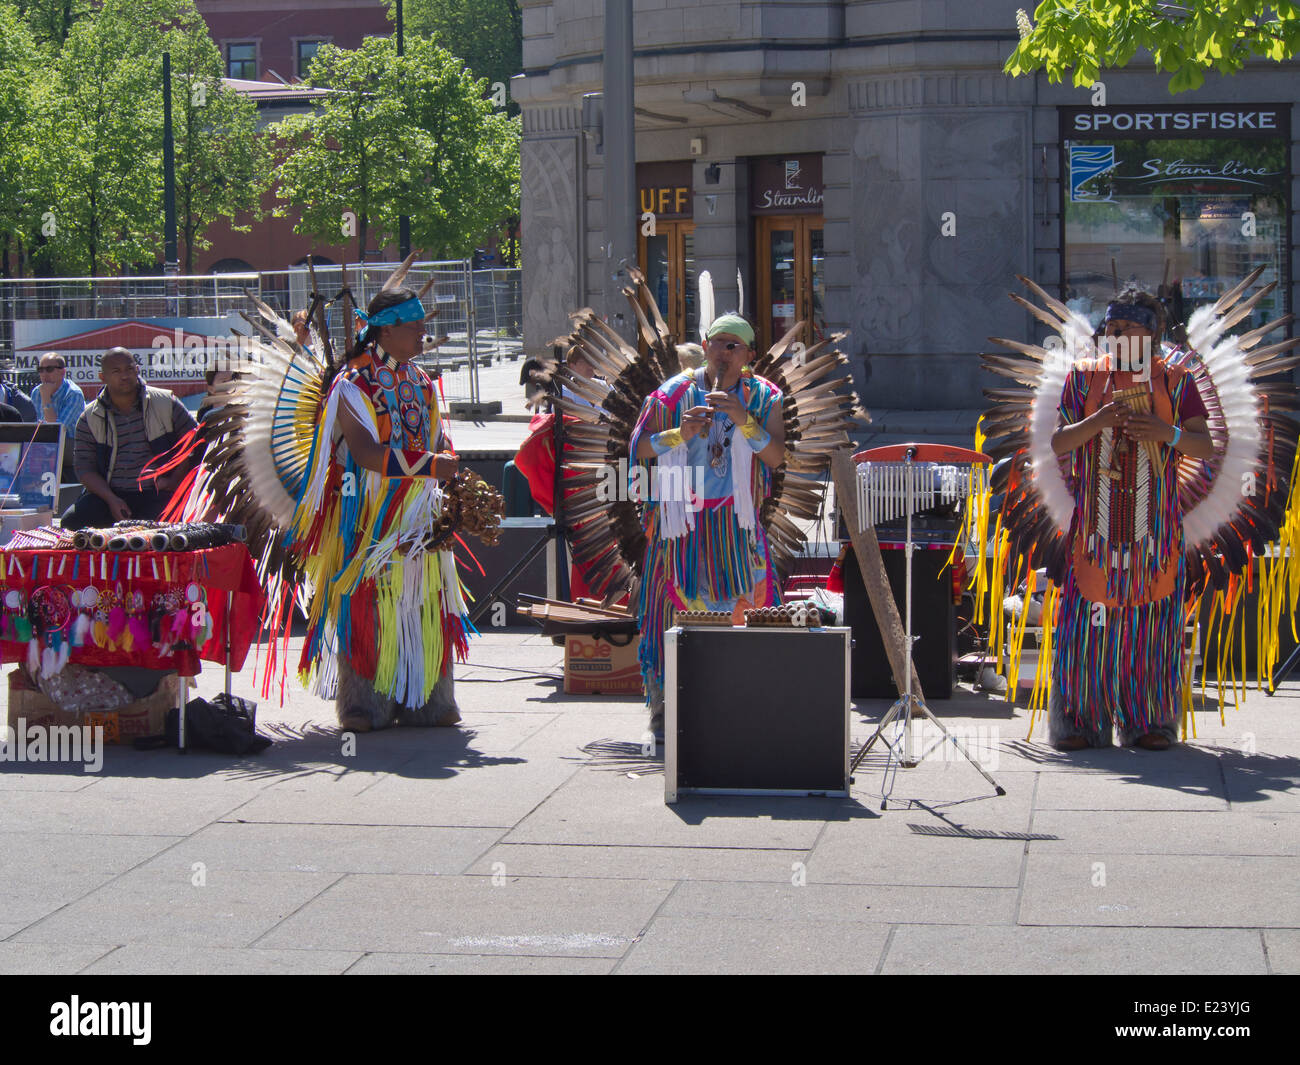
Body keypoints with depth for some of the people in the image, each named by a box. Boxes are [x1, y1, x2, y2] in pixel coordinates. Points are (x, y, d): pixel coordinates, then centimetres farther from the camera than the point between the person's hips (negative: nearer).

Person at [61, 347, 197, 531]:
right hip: (109, 493, 2)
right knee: (70, 522, -22)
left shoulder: (165, 403, 5)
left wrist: (174, 480, -3)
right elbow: (84, 468, 4)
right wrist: (110, 499, -11)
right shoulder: (89, 418, 7)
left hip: (158, 494, -2)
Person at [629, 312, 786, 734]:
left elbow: (776, 457, -5)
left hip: (737, 523, 1)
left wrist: (744, 421, -19)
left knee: (747, 605, -4)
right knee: (676, 605, -3)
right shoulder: (673, 392, 4)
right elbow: (639, 449, 0)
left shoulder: (764, 397, 6)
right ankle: (665, 702, 3)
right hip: (681, 517, -1)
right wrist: (679, 434, -17)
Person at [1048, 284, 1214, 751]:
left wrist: (1166, 433, -18)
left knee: (1152, 619, 0)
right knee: (1091, 618, -3)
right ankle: (1082, 719, 5)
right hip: (1096, 522, 0)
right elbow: (1059, 442, 2)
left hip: (1155, 522, 0)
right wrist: (1097, 421, -16)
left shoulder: (1174, 381, 7)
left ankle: (1150, 721, 8)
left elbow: (1205, 445, 1)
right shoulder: (1085, 377, 9)